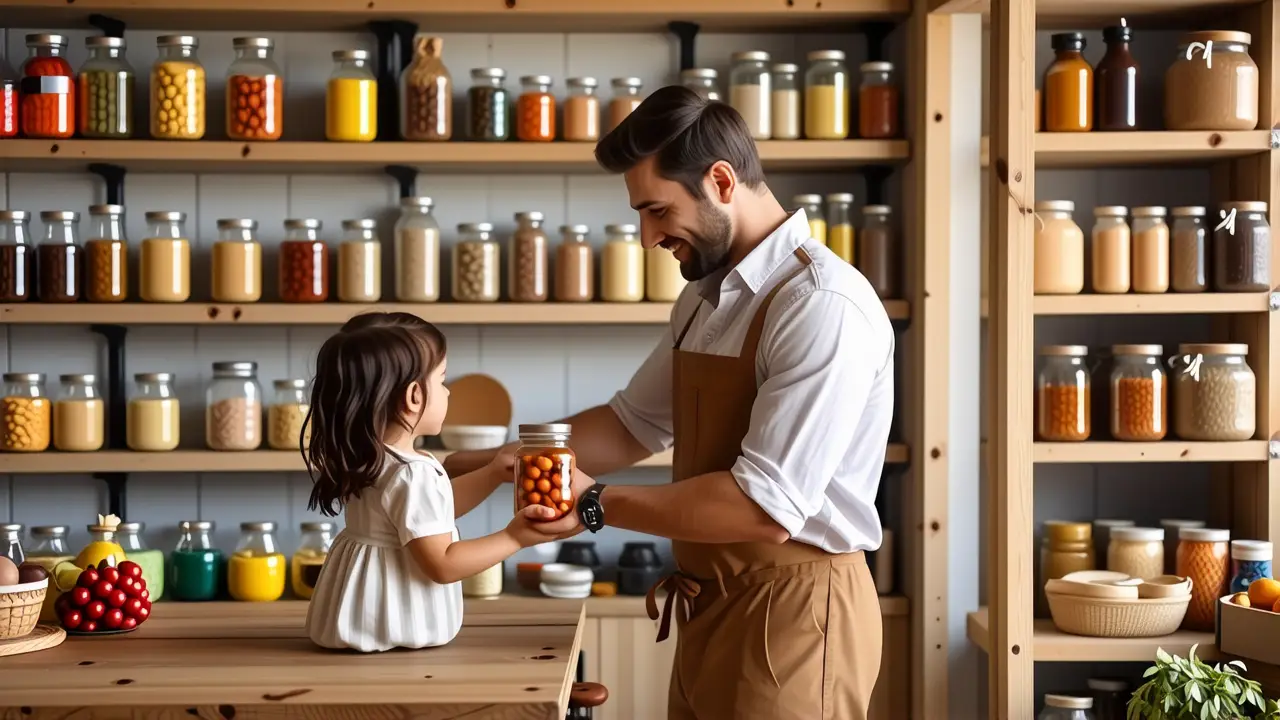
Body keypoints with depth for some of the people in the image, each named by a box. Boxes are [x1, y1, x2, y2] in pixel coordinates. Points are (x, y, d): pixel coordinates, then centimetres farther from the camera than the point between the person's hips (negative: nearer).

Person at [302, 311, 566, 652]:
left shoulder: (362, 457, 7)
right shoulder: (413, 475, -25)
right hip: (397, 623, -11)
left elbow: (432, 508, 21)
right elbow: (441, 565, -23)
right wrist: (511, 538, -17)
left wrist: (493, 474, 17)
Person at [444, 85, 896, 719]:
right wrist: (497, 462, 8)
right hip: (712, 607, 8)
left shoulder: (823, 307, -20)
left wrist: (597, 505, -17)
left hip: (790, 613, -8)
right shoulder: (705, 298, 9)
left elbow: (765, 507, -25)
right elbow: (635, 424, 19)